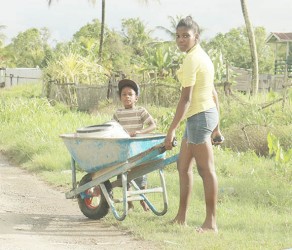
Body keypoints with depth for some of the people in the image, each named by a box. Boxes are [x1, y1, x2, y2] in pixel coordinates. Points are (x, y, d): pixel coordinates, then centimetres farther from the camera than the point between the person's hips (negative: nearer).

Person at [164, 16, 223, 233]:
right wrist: (216, 127, 23)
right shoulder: (202, 56, 15)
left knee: (206, 169, -7)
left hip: (199, 116, -10)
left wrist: (172, 129, -18)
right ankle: (182, 216, 23)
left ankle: (211, 222, -4)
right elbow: (213, 94, 19)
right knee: (183, 165, 16)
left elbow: (186, 99, -19)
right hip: (208, 113, 10)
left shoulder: (192, 59, -14)